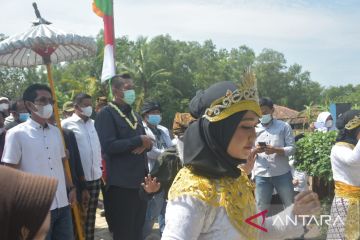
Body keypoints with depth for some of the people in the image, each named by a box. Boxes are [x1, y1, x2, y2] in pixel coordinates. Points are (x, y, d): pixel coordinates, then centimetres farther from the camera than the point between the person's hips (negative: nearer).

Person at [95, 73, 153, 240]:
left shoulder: (135, 115, 19)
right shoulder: (106, 114, -8)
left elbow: (146, 142, 18)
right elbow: (108, 146, -20)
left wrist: (145, 145, -7)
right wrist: (138, 141, -15)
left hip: (140, 179, 8)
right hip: (120, 182, -8)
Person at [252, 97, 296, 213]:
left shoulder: (284, 126, 3)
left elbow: (292, 148, -3)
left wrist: (275, 150, -21)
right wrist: (255, 150, -13)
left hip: (282, 174, -1)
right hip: (261, 175, 2)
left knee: (290, 206, 11)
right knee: (261, 208, 6)